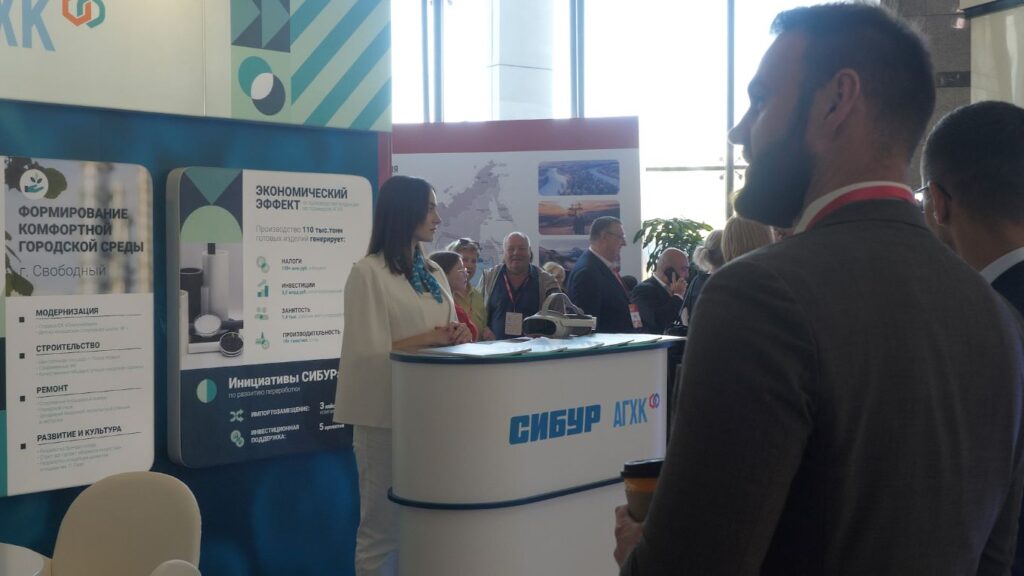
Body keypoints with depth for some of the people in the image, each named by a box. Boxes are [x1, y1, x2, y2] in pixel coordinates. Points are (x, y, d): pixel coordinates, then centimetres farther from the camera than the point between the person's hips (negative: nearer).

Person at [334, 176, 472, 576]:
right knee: (383, 526, 1)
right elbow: (368, 351, -15)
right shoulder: (368, 273, -10)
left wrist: (457, 336, -4)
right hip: (386, 414, -7)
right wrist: (432, 338, -15)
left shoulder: (433, 272, 13)